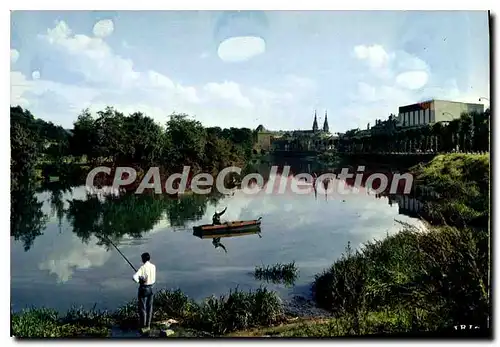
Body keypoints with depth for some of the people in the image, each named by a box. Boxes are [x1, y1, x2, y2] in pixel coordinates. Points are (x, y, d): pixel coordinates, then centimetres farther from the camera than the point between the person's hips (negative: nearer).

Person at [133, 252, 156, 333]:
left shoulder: (143, 268, -18)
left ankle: (143, 327, 10)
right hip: (150, 288, 6)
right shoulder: (153, 266, 0)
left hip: (143, 289, -6)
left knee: (142, 308, 4)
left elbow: (135, 277, -30)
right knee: (149, 307, 13)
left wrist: (138, 281, -10)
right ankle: (148, 325, 22)